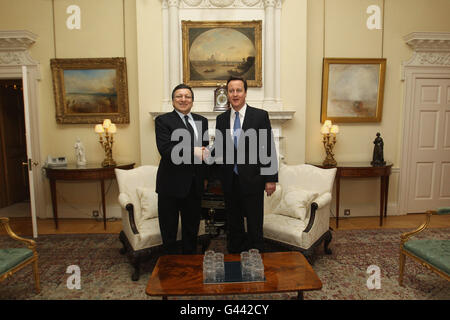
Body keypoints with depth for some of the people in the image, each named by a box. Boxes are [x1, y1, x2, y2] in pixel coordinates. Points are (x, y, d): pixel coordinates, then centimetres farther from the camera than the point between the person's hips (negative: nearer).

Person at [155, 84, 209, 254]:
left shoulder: (201, 121, 11)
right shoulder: (163, 120, -6)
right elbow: (165, 150, -20)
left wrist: (205, 176, 14)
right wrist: (193, 152, -22)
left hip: (194, 184, 5)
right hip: (171, 183, -5)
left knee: (192, 228, 18)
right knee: (169, 229, 9)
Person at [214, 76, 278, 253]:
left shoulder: (260, 115, -3)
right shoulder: (221, 119, 8)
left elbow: (269, 149, -5)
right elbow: (218, 149, 13)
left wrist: (271, 178, -7)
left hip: (252, 179, -3)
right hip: (229, 180, 4)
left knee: (255, 226, 6)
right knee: (233, 225, 16)